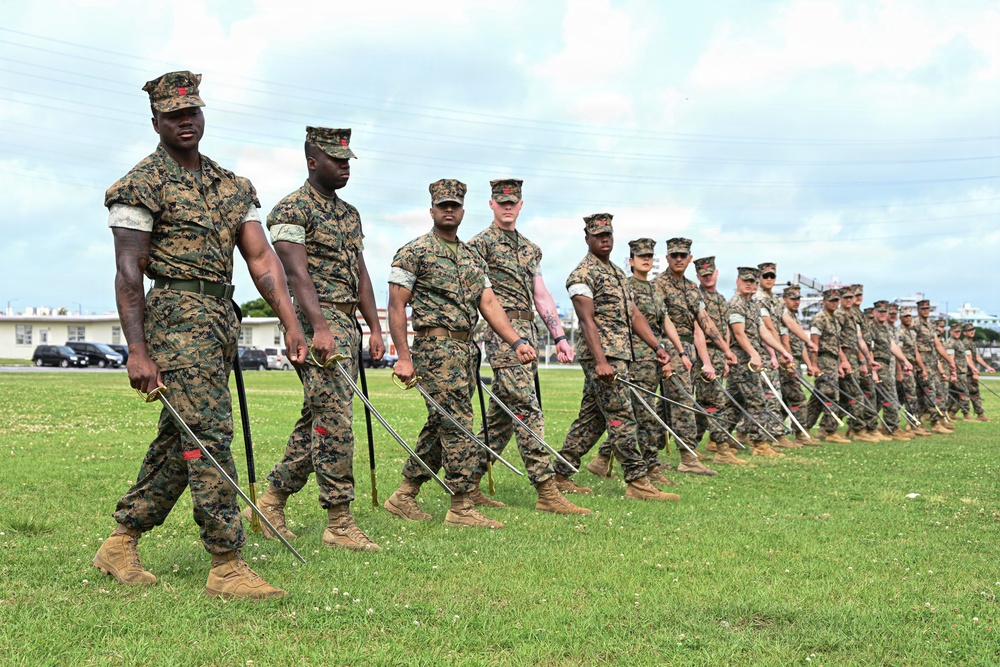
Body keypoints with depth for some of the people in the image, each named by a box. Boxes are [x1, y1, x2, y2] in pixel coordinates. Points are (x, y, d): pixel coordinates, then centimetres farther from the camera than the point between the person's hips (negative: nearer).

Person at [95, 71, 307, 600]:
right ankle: (227, 566, -9)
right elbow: (128, 274, -9)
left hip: (221, 320, 8)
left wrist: (290, 324, 2)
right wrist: (138, 351, -17)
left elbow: (262, 259, 12)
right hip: (178, 316, -8)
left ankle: (120, 546, 24)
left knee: (178, 442, 12)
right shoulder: (142, 185, -3)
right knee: (209, 436, -12)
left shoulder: (232, 185, 17)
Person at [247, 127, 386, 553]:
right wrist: (319, 328, -29)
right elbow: (297, 273, -18)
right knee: (334, 419, -12)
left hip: (348, 324, 9)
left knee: (316, 420, 11)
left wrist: (375, 328, 12)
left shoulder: (349, 213, 19)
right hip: (317, 322, -9)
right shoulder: (291, 210, -6)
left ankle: (271, 502, 21)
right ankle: (339, 522, -8)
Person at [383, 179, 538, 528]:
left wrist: (517, 341, 1)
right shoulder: (414, 252, -3)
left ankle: (404, 496, 21)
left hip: (466, 349, 8)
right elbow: (396, 305, -6)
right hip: (436, 346, -8)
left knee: (440, 426, 11)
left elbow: (489, 304, 14)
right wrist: (403, 357, -13)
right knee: (457, 425, -10)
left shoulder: (473, 257, 18)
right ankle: (462, 506, -6)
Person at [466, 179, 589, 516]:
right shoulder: (481, 244, -1)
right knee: (527, 410, -12)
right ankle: (547, 493, -14)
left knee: (502, 415, 8)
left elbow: (541, 295, 21)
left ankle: (468, 485, 15)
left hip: (528, 333, 8)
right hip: (503, 333, -8)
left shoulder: (530, 249, 21)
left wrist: (559, 337, 15)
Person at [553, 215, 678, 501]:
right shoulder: (582, 274, -7)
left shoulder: (618, 272, 21)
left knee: (591, 419, 10)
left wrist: (657, 346, 10)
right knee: (621, 417, -9)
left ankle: (560, 475, 16)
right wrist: (601, 361, -24)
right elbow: (587, 321, -16)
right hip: (602, 355, -9)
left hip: (620, 355, 9)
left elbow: (633, 314, 20)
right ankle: (637, 482, -8)